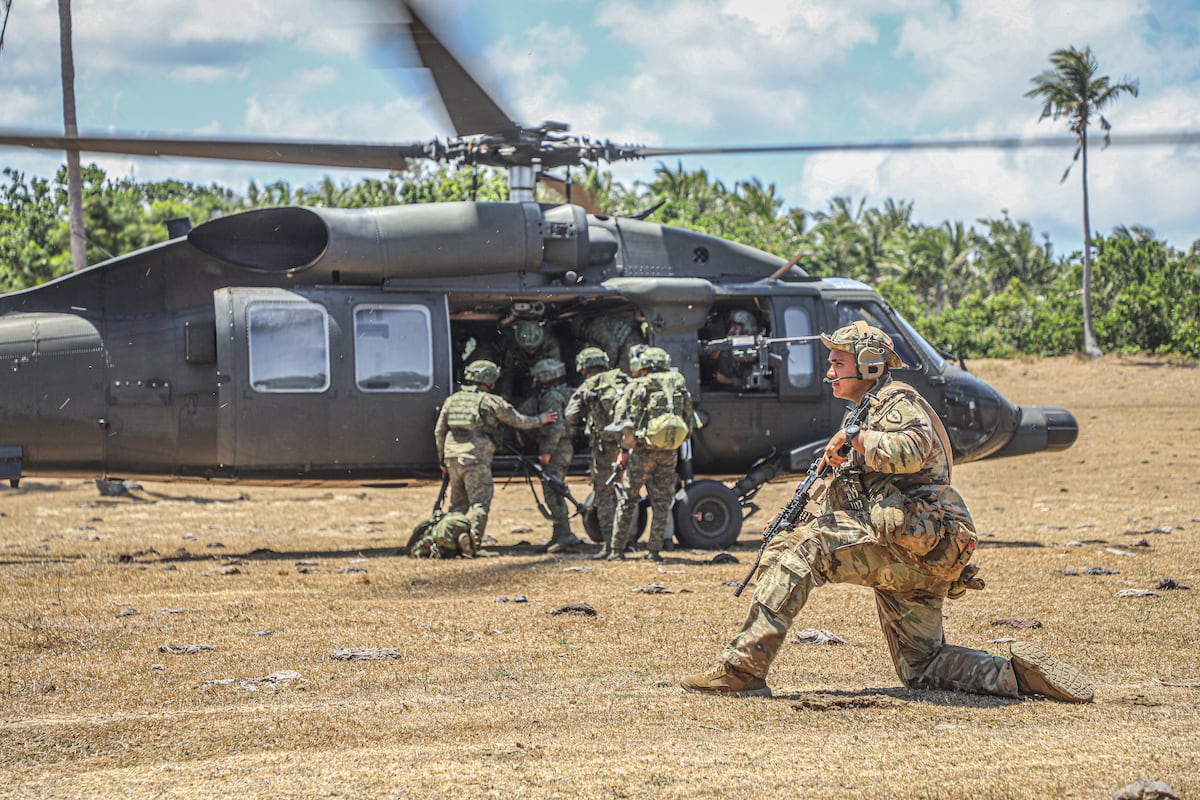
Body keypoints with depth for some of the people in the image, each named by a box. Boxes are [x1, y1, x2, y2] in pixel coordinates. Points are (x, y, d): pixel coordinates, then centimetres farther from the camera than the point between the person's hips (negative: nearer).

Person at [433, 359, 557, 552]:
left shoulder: (452, 400, 15)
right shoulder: (491, 401, 1)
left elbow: (439, 432, 15)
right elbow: (519, 421, 9)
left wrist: (442, 460, 22)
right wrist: (539, 420, 26)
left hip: (453, 456, 5)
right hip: (476, 457, -5)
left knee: (458, 503, 16)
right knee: (479, 503, -3)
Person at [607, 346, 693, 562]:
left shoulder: (637, 386, -1)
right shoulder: (680, 386, 10)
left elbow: (621, 419, -4)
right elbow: (688, 421, 10)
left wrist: (624, 450, 3)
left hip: (643, 451, -2)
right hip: (669, 454, 3)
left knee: (627, 499, 7)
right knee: (662, 502, 9)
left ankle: (617, 550, 7)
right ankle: (654, 550, 6)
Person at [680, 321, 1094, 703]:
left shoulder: (897, 401, -1)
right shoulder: (869, 409, 30)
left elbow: (910, 451, -25)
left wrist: (855, 439, -12)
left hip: (912, 539, -11)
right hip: (916, 562, 11)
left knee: (795, 549, -20)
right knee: (920, 667, 13)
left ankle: (743, 668, -26)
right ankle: (1017, 673, 2)